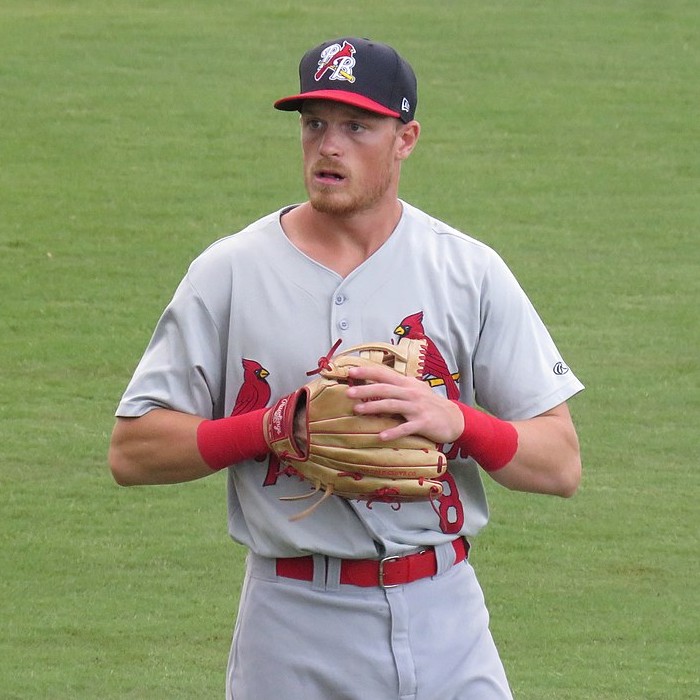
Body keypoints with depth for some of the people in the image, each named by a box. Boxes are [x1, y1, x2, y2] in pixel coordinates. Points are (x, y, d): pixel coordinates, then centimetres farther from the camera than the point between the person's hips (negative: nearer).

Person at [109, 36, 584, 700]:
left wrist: (454, 420, -18)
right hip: (293, 637, -1)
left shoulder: (470, 273, 3)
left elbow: (561, 465, 1)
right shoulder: (229, 274, 1)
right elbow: (131, 452, -2)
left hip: (443, 620, 1)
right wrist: (276, 425, -15)